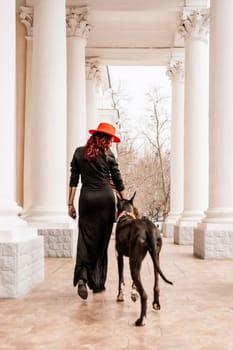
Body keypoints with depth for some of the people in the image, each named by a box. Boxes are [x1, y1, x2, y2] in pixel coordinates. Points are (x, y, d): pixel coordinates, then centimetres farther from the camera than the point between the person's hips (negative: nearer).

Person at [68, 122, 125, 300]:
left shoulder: (79, 153, 8)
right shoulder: (108, 155, 1)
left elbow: (73, 180, 5)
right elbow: (118, 182, 4)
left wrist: (71, 203, 8)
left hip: (86, 198, 1)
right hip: (106, 197, -1)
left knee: (86, 239, 2)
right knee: (102, 241, 8)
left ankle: (81, 276, -19)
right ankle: (98, 283, 14)